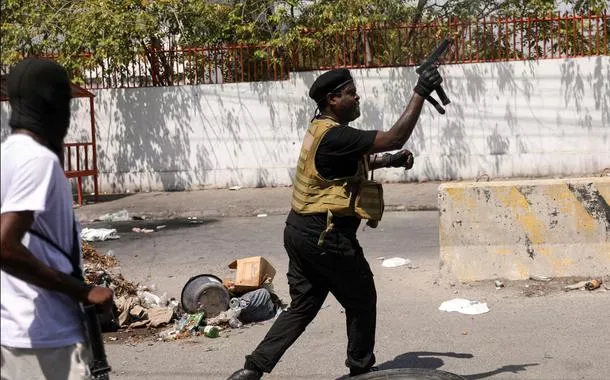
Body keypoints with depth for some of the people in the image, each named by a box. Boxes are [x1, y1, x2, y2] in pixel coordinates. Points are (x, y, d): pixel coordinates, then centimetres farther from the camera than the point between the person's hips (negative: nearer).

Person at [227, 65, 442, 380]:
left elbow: (350, 165, 29)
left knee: (303, 306, 13)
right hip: (325, 237, -9)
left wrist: (387, 162, 16)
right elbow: (394, 138, -25)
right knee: (361, 299, 11)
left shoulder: (322, 131, 12)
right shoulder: (335, 136, -19)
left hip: (301, 232, 9)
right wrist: (419, 93, -21)